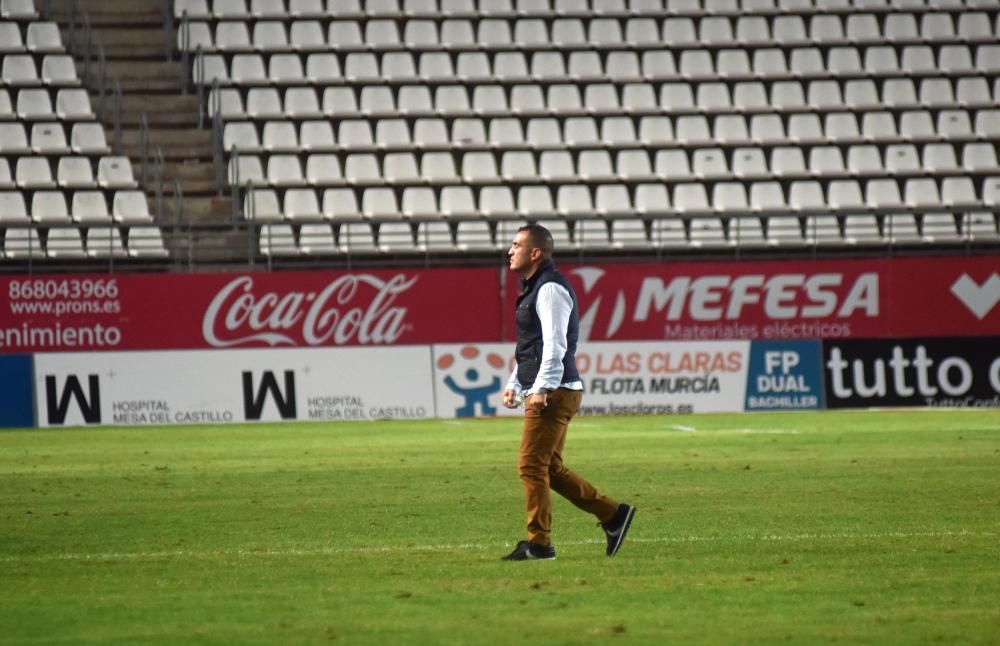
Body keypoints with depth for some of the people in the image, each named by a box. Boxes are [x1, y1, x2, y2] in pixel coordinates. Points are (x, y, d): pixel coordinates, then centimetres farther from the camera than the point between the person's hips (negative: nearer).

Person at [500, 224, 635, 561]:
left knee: (531, 465, -9)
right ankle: (613, 514, 16)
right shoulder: (534, 287, 20)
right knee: (549, 468, 11)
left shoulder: (550, 289, -12)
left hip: (554, 394, -10)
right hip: (541, 394, 10)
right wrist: (514, 384, 21)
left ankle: (538, 543, -6)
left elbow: (554, 344, -21)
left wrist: (541, 388, -26)